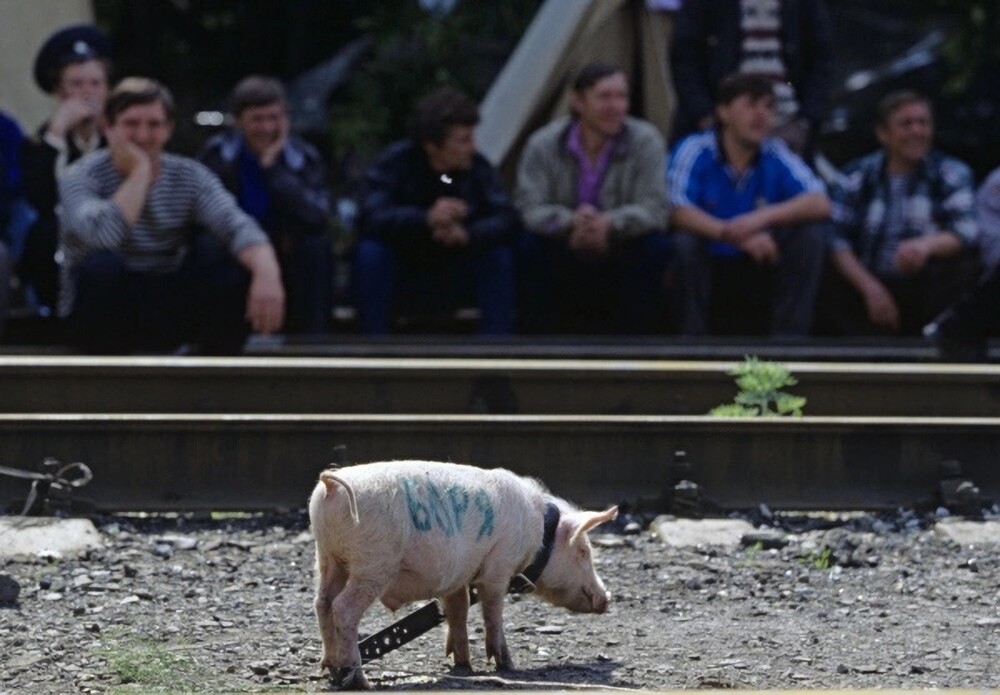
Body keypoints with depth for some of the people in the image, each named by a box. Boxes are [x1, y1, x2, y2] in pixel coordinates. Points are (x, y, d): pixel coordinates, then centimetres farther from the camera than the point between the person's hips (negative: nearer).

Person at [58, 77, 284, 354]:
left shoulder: (189, 175, -2)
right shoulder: (83, 177, -13)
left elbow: (238, 226, -20)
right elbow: (103, 234, -36)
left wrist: (267, 271, -41)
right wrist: (139, 172, -25)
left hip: (168, 313, 3)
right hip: (104, 316, -3)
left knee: (242, 271, -21)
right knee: (103, 266, -36)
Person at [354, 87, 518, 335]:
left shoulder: (477, 166, -8)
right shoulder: (394, 163, -17)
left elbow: (506, 219, -18)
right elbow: (370, 218, -32)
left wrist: (468, 234, -40)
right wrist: (426, 218, -50)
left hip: (452, 284, 2)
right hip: (401, 283, -2)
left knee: (499, 254, -22)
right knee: (371, 251, -32)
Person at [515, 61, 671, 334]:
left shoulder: (645, 141, -11)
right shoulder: (543, 145, -10)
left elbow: (655, 209, -20)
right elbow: (528, 209, -18)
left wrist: (610, 224, -40)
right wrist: (569, 222, -40)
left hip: (623, 266, 0)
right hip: (562, 268, 0)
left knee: (656, 247, -28)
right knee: (528, 246, -28)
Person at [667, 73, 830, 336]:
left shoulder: (776, 156, -6)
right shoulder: (695, 151, -14)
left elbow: (820, 204, -16)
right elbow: (678, 211, -29)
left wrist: (764, 217, -35)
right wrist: (737, 235, -43)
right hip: (705, 265, -3)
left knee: (809, 234, -17)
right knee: (686, 241, -33)